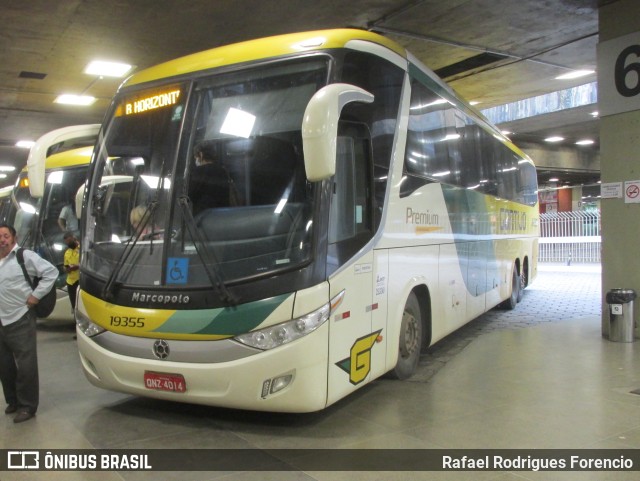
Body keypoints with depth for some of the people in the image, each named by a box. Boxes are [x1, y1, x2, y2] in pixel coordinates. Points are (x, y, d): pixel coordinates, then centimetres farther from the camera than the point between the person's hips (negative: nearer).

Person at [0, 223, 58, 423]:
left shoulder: (25, 257, -8)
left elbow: (51, 272, -11)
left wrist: (36, 295, -13)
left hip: (20, 320, -6)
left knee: (26, 365, -1)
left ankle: (27, 406, 9)